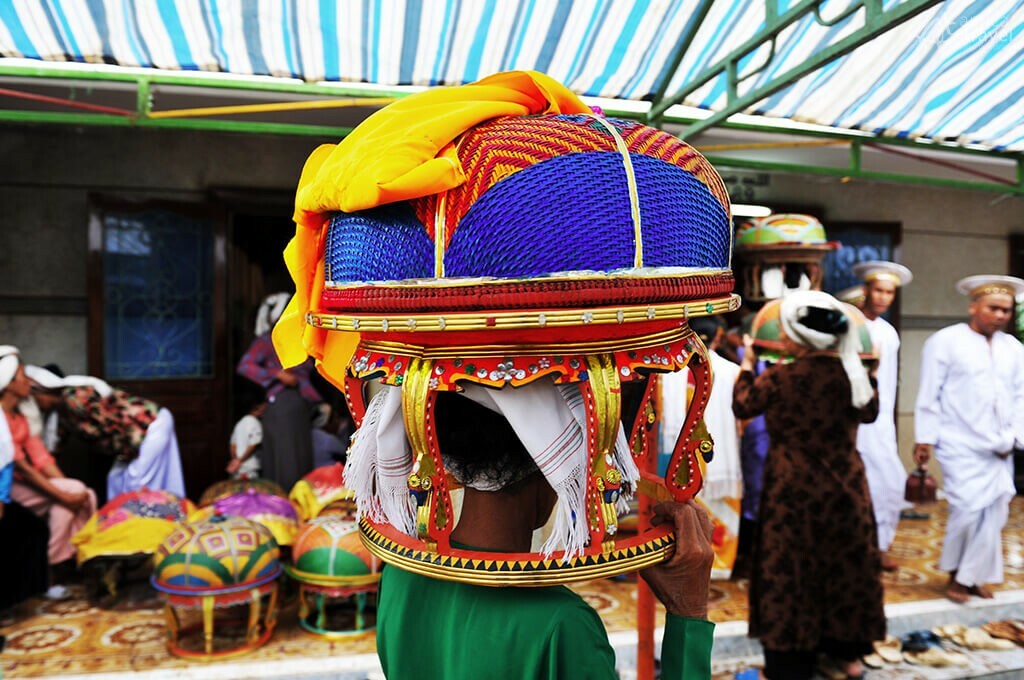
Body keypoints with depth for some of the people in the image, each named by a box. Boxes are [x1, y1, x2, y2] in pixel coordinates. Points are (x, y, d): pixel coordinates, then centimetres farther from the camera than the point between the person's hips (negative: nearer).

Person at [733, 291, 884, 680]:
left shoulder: (778, 378, -18)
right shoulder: (852, 374, -7)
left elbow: (742, 406, 0)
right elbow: (870, 414, 11)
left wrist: (746, 365, 13)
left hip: (794, 490, -3)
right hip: (845, 486, 4)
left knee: (791, 572, 8)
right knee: (845, 564, 19)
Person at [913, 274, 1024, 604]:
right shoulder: (944, 342, -6)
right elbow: (929, 395, -7)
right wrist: (925, 439, -9)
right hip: (961, 445, -5)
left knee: (994, 512, 6)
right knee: (970, 508, -9)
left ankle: (970, 576, 21)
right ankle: (954, 572, 14)